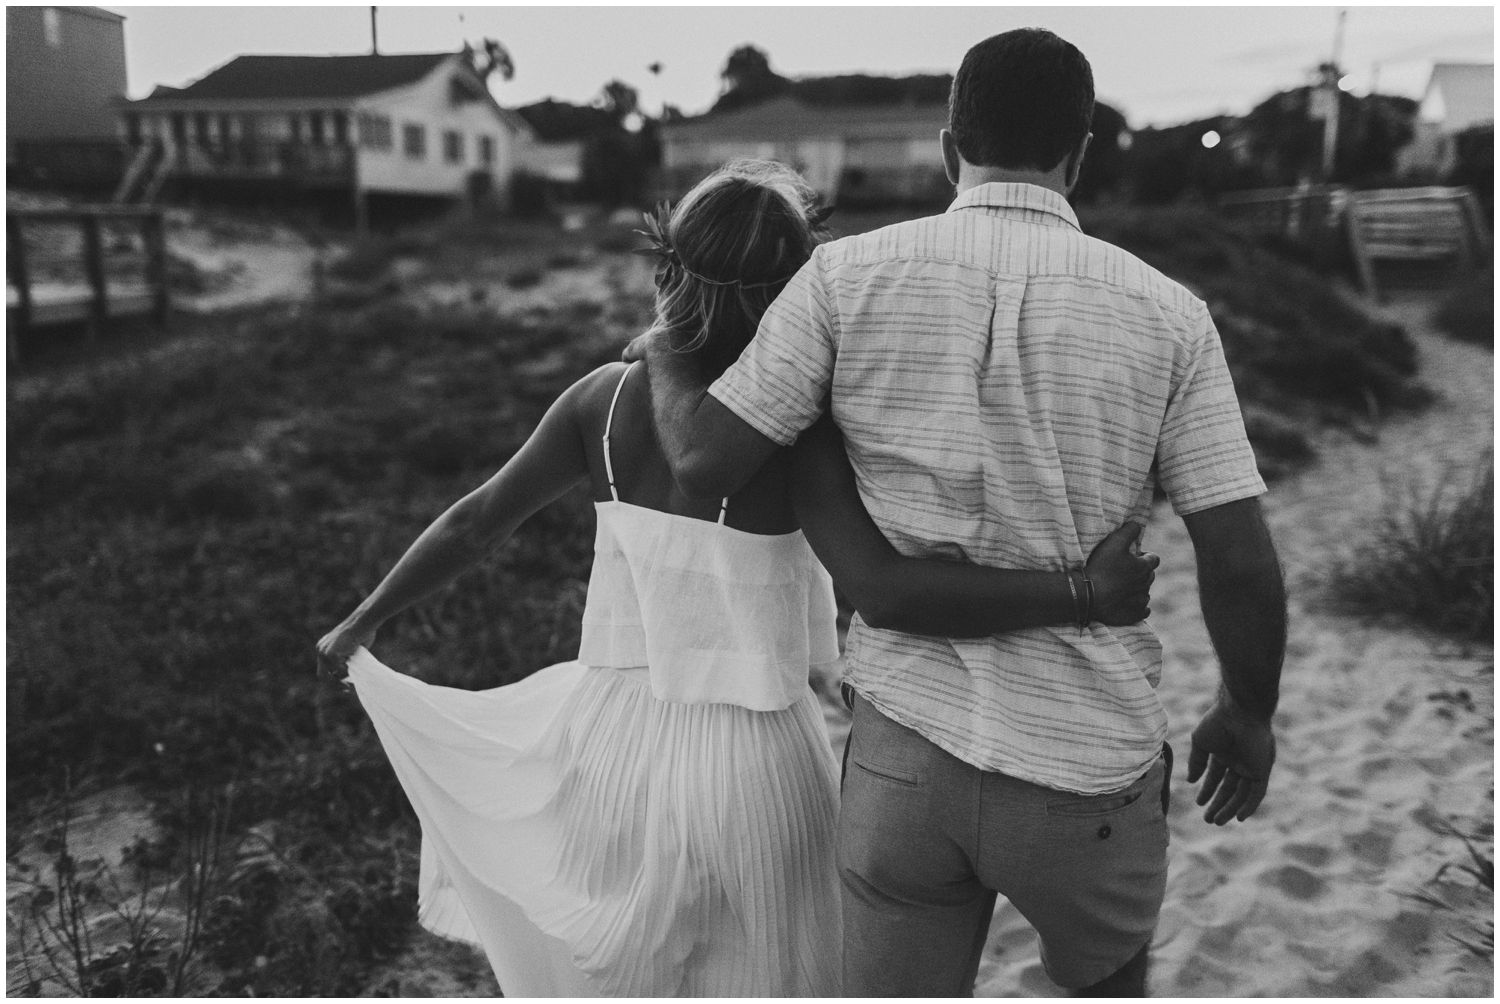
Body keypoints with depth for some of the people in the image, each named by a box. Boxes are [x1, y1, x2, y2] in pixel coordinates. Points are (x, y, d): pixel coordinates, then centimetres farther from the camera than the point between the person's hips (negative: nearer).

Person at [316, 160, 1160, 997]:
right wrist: (1083, 595, -25)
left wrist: (363, 622, 16)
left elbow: (472, 525, 2)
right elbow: (887, 588, -29)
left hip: (616, 744, 4)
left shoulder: (606, 398, -5)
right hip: (750, 767, -4)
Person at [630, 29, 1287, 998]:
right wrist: (1249, 716, 12)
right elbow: (1241, 562, -6)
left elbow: (705, 459, -7)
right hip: (1088, 769, 0)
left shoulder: (848, 275, -7)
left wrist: (663, 355, 15)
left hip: (903, 747, 1)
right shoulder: (1166, 312, -6)